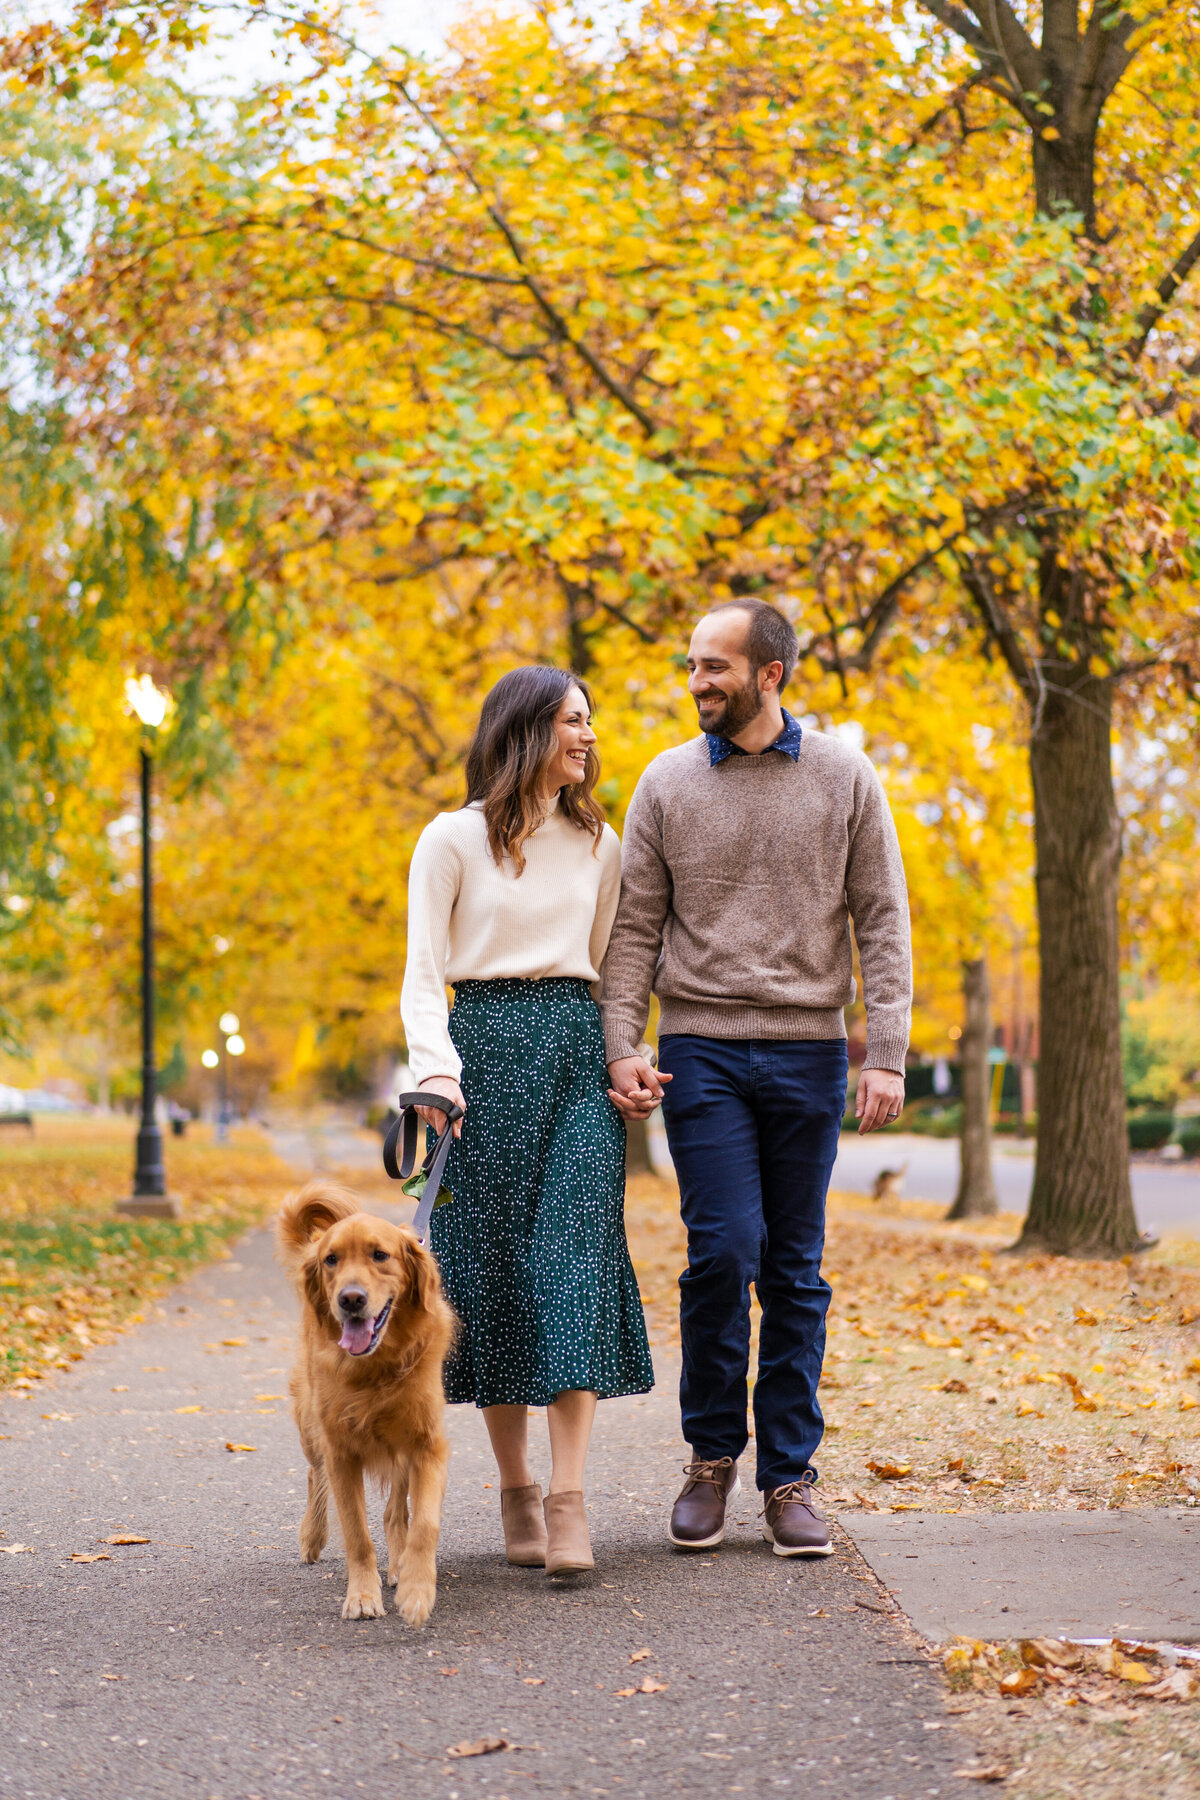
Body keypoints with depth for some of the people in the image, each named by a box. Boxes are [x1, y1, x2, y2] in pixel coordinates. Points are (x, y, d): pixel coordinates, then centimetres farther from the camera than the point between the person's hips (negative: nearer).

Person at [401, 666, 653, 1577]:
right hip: (486, 1046, -2)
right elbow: (423, 974, -1)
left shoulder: (600, 844, 15)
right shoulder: (452, 839, 3)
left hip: (578, 1050, 2)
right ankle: (516, 1492, 9)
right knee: (493, 1267, -2)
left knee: (575, 1261, -11)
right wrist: (436, 1068, -16)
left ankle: (568, 1502, -16)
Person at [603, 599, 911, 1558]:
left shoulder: (845, 778, 4)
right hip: (702, 1047, 0)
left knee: (796, 1269, 4)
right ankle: (712, 1455, 7)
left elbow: (883, 922, 3)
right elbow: (635, 929, 6)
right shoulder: (668, 783, 5)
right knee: (724, 1248, -11)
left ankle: (789, 1476, 12)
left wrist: (888, 1055, -5)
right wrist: (623, 1046, -5)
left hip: (808, 1048, 1)